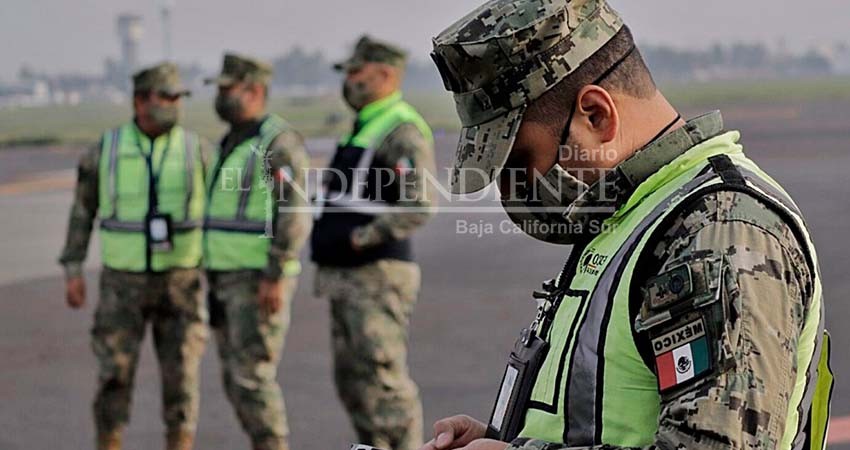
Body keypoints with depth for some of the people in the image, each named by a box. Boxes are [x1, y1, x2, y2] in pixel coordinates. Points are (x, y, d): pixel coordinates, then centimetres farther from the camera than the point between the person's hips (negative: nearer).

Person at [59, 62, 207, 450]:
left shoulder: (195, 149, -4)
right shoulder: (106, 148, -4)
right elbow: (83, 210, 5)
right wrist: (72, 271, 0)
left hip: (179, 281, 0)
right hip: (124, 282, 0)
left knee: (181, 377, -3)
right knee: (114, 375, -3)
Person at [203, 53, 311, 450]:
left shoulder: (279, 142, -14)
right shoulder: (233, 143, 15)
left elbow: (294, 215, -21)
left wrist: (275, 278, -26)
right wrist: (216, 278, 20)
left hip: (261, 280, -9)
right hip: (229, 279, 9)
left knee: (253, 378, -10)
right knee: (237, 379, 9)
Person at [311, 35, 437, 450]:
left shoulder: (403, 131, -13)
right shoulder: (364, 130, 19)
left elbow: (418, 207, -24)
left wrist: (360, 239, -22)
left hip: (378, 277, -10)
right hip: (348, 279, 10)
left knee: (383, 377, -11)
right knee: (352, 380, 11)